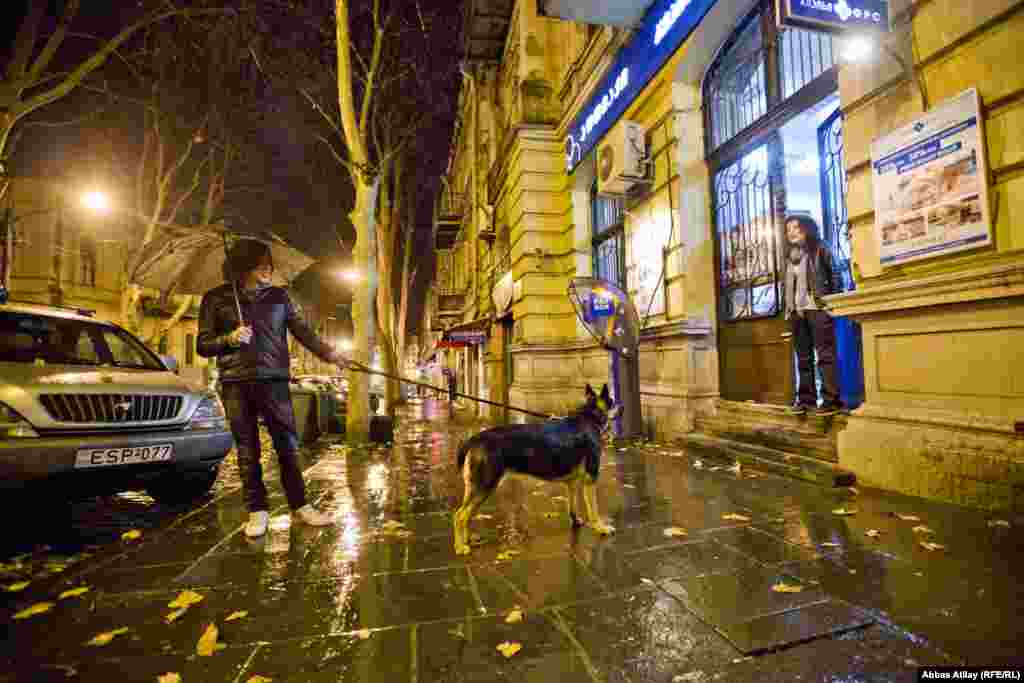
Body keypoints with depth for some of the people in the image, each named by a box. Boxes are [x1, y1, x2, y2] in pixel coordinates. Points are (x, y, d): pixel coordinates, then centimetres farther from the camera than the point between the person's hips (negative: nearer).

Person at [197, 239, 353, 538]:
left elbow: (302, 331, 4)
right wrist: (230, 339, -13)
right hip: (235, 383, 0)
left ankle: (299, 505, 13)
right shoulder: (216, 298, 6)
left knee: (288, 445, 2)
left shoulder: (278, 296, 10)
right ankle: (257, 511, 17)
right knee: (247, 450, 5)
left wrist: (329, 353, -8)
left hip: (274, 380, 1)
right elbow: (203, 345, 7)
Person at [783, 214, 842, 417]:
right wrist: (789, 310, 10)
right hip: (797, 311, 5)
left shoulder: (820, 250, 5)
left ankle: (831, 399, -6)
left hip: (817, 308, -5)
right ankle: (806, 398, 13)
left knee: (825, 354, -7)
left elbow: (833, 277, -1)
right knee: (803, 357, 7)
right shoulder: (790, 256, 19)